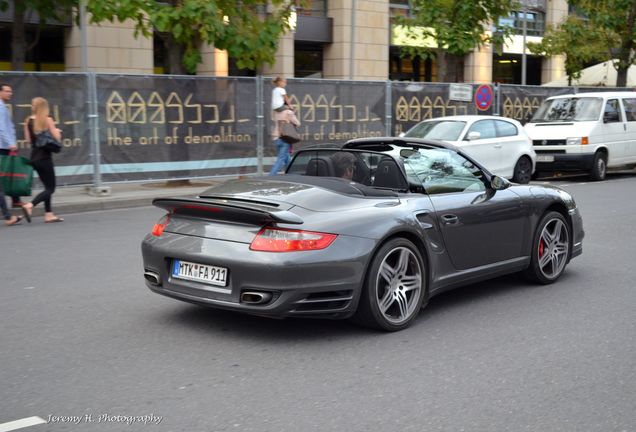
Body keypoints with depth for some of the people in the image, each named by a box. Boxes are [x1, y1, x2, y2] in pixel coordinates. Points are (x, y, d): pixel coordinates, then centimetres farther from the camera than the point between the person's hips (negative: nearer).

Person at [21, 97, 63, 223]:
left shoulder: (28, 121, 4)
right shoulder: (47, 120, -10)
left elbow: (29, 139, 5)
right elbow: (57, 138, -11)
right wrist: (57, 131, 9)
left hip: (34, 158, 6)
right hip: (45, 157, -6)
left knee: (48, 186, 17)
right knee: (50, 188, -1)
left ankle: (49, 214, 14)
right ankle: (30, 205, -21)